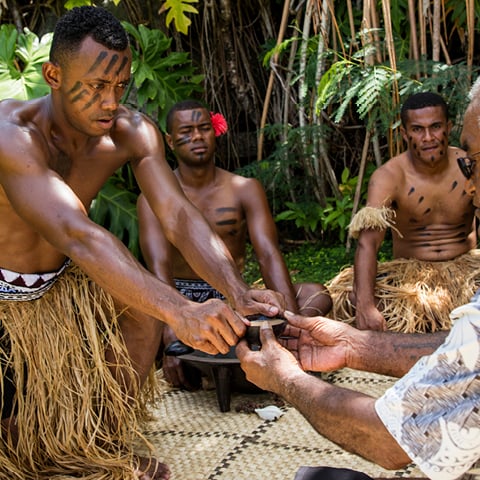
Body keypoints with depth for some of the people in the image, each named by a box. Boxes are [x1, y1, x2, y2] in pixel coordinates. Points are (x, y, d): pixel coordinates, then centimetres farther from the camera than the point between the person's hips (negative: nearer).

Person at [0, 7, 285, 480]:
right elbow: (75, 234, -47)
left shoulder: (132, 132, -15)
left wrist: (237, 293, -40)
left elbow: (179, 217, -23)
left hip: (58, 281, 6)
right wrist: (180, 311, -56)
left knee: (144, 306, -2)